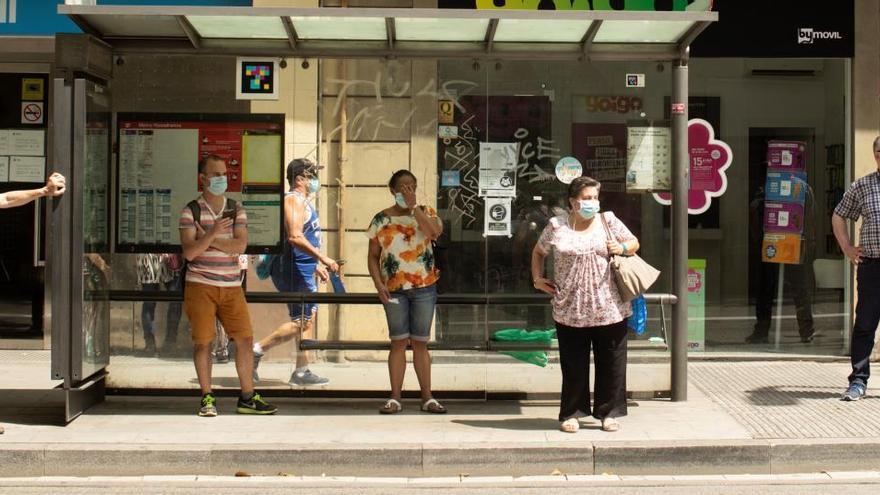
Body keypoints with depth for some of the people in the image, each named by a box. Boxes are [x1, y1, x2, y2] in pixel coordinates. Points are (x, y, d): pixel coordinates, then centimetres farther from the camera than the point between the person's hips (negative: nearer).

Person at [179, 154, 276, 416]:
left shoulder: (237, 210, 7)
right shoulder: (191, 211, -1)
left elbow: (240, 245, -7)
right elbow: (189, 252, -11)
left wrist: (209, 239, -14)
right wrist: (213, 234, -23)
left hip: (231, 286, 3)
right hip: (200, 286, -3)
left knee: (246, 338, 0)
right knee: (202, 342, -1)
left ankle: (247, 398, 10)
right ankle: (207, 398, 11)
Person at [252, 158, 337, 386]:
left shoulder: (304, 202, 19)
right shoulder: (294, 200, -13)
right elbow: (295, 237, -25)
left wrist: (316, 265, 25)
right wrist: (323, 258, -26)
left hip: (302, 271, 11)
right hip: (292, 271, -11)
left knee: (307, 320, 10)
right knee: (300, 322, -9)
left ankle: (302, 372, 13)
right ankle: (257, 350, -1)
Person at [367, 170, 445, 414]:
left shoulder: (425, 212, 5)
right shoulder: (381, 219, 3)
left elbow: (434, 232, -18)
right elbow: (373, 256, 4)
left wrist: (413, 206, -16)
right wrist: (378, 283, -9)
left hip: (424, 287, 1)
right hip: (394, 289, 0)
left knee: (420, 343, 6)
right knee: (398, 342, 1)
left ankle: (427, 398, 10)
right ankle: (395, 398, 5)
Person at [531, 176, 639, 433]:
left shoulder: (608, 221, 6)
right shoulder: (556, 226, 4)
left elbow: (634, 242, 16)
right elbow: (538, 252, 19)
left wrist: (623, 248, -5)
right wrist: (537, 279, 8)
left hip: (609, 309, 1)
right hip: (570, 311, -1)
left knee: (611, 363, 6)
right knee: (573, 365, 5)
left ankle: (609, 412, 18)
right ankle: (572, 413, 17)